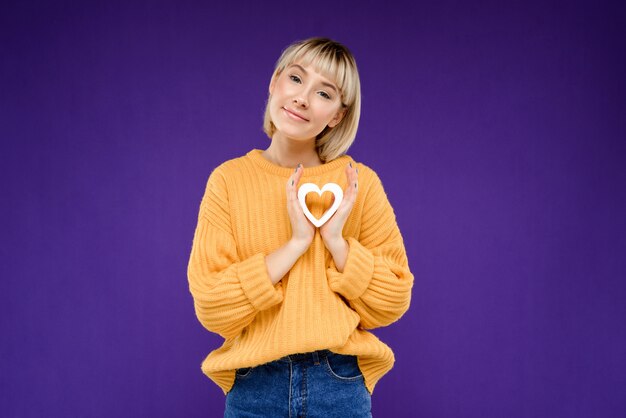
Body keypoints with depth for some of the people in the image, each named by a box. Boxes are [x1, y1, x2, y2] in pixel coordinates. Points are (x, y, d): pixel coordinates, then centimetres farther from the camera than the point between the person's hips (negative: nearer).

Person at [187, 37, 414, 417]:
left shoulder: (360, 183, -4)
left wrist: (336, 240, -16)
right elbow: (211, 307, -11)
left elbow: (392, 304, -3)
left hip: (342, 385, 0)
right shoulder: (229, 179, -5)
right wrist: (295, 243, -18)